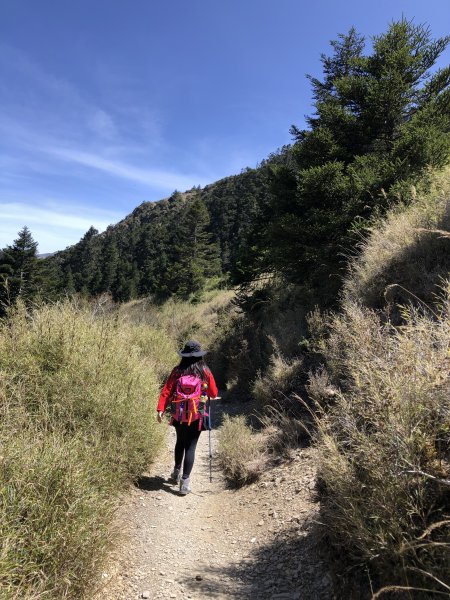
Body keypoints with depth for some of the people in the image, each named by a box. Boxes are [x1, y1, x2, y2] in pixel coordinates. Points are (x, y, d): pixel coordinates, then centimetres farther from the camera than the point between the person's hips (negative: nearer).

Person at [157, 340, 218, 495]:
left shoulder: (177, 371, -1)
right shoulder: (205, 372, -4)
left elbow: (166, 391, -6)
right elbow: (214, 394, 2)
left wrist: (161, 409, -5)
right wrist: (206, 395, 23)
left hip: (179, 415, 2)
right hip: (196, 416, -2)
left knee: (180, 442, 23)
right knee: (191, 446, 4)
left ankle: (176, 472, 35)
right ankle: (185, 481, 2)